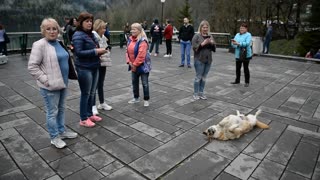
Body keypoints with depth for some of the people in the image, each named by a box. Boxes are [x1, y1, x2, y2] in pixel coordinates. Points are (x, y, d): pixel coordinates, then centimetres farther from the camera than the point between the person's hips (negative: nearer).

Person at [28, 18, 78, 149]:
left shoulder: (59, 43, 9)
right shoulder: (39, 45, -14)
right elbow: (32, 66, -16)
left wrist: (65, 78, 13)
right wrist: (45, 80, -20)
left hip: (62, 83, 8)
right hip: (50, 86, -7)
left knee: (61, 109, 19)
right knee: (52, 112, 4)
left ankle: (61, 131, 35)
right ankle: (54, 137, 19)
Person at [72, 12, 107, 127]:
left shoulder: (91, 34, 14)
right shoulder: (78, 35, -12)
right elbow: (79, 52, -20)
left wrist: (100, 51, 1)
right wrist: (95, 51, -22)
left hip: (94, 67, 8)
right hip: (84, 68, -8)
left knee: (92, 93, 14)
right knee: (85, 94, 1)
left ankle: (90, 114, 29)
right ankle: (83, 119, 14)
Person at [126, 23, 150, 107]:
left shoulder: (142, 41, -20)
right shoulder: (130, 40, 6)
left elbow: (141, 55, -26)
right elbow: (127, 51, 8)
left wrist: (135, 64, -20)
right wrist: (129, 61, -6)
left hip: (142, 66, -8)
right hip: (133, 66, 8)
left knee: (145, 83, 3)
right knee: (134, 82, 18)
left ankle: (146, 99, 16)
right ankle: (136, 98, 34)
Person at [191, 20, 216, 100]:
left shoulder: (210, 36, 13)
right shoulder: (197, 36, -4)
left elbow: (214, 48, 13)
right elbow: (194, 47, -11)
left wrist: (212, 43, -7)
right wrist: (202, 44, -21)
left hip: (208, 60, 5)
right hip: (199, 60, -5)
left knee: (204, 77, 9)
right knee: (198, 77, -1)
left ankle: (201, 93, 19)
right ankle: (195, 93, 10)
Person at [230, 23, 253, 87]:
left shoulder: (248, 35, -6)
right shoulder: (237, 35, 11)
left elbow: (247, 43, -23)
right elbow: (233, 44, 4)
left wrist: (238, 43, -31)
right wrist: (233, 43, -19)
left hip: (246, 55, -5)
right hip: (238, 55, 5)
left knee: (246, 69, 3)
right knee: (237, 68, 11)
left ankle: (247, 82, 13)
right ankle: (237, 80, 25)